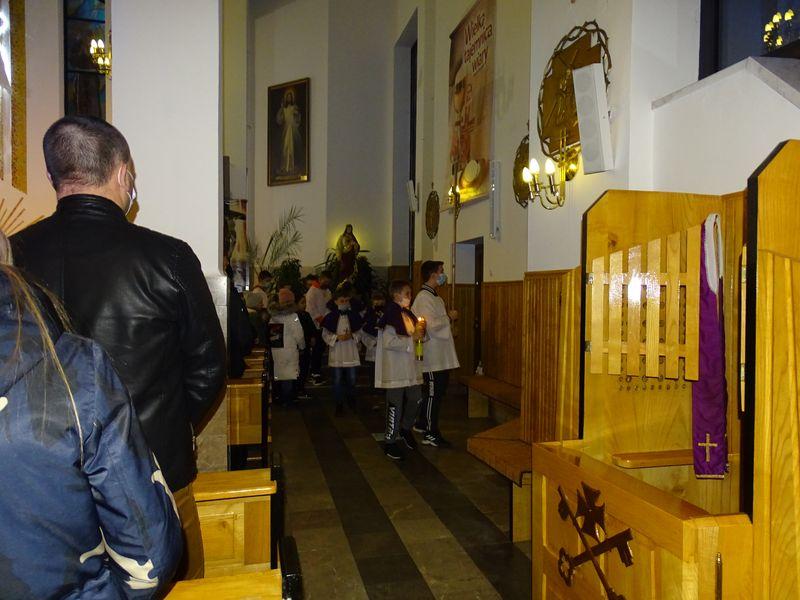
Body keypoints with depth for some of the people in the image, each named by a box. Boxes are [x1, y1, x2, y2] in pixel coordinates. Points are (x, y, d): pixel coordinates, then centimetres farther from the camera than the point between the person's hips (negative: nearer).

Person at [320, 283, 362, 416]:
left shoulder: (354, 316, 2)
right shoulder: (330, 317, -4)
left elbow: (359, 332, 6)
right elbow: (325, 335, -3)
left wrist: (352, 336, -13)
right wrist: (337, 337, -16)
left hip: (351, 352, 2)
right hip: (336, 352, -1)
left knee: (351, 379, 9)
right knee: (337, 380, 5)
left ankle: (351, 399, 34)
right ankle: (339, 404, 17)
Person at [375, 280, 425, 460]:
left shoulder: (408, 314, 12)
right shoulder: (391, 315, -15)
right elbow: (388, 342, -23)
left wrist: (420, 333, 2)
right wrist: (412, 338, -19)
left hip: (410, 367, 8)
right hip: (395, 369, -8)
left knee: (415, 399, 11)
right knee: (395, 405, 1)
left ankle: (405, 429, 37)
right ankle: (390, 442, 15)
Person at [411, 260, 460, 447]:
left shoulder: (434, 296, 15)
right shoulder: (423, 298, -17)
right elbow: (430, 325, -24)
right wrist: (449, 317, -13)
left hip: (441, 355, 10)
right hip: (433, 356, -10)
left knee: (435, 392, 18)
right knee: (433, 393, -2)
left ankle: (422, 424, 32)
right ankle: (430, 434, 8)